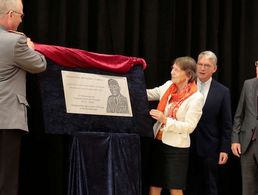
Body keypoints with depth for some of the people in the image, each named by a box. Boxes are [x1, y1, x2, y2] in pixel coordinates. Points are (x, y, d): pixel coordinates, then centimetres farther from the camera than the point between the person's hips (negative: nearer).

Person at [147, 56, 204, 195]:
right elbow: (148, 94, 16)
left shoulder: (196, 97, -13)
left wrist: (165, 120, -23)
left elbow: (189, 127, -16)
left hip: (176, 147, -5)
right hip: (158, 142, 6)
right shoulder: (168, 86, 3)